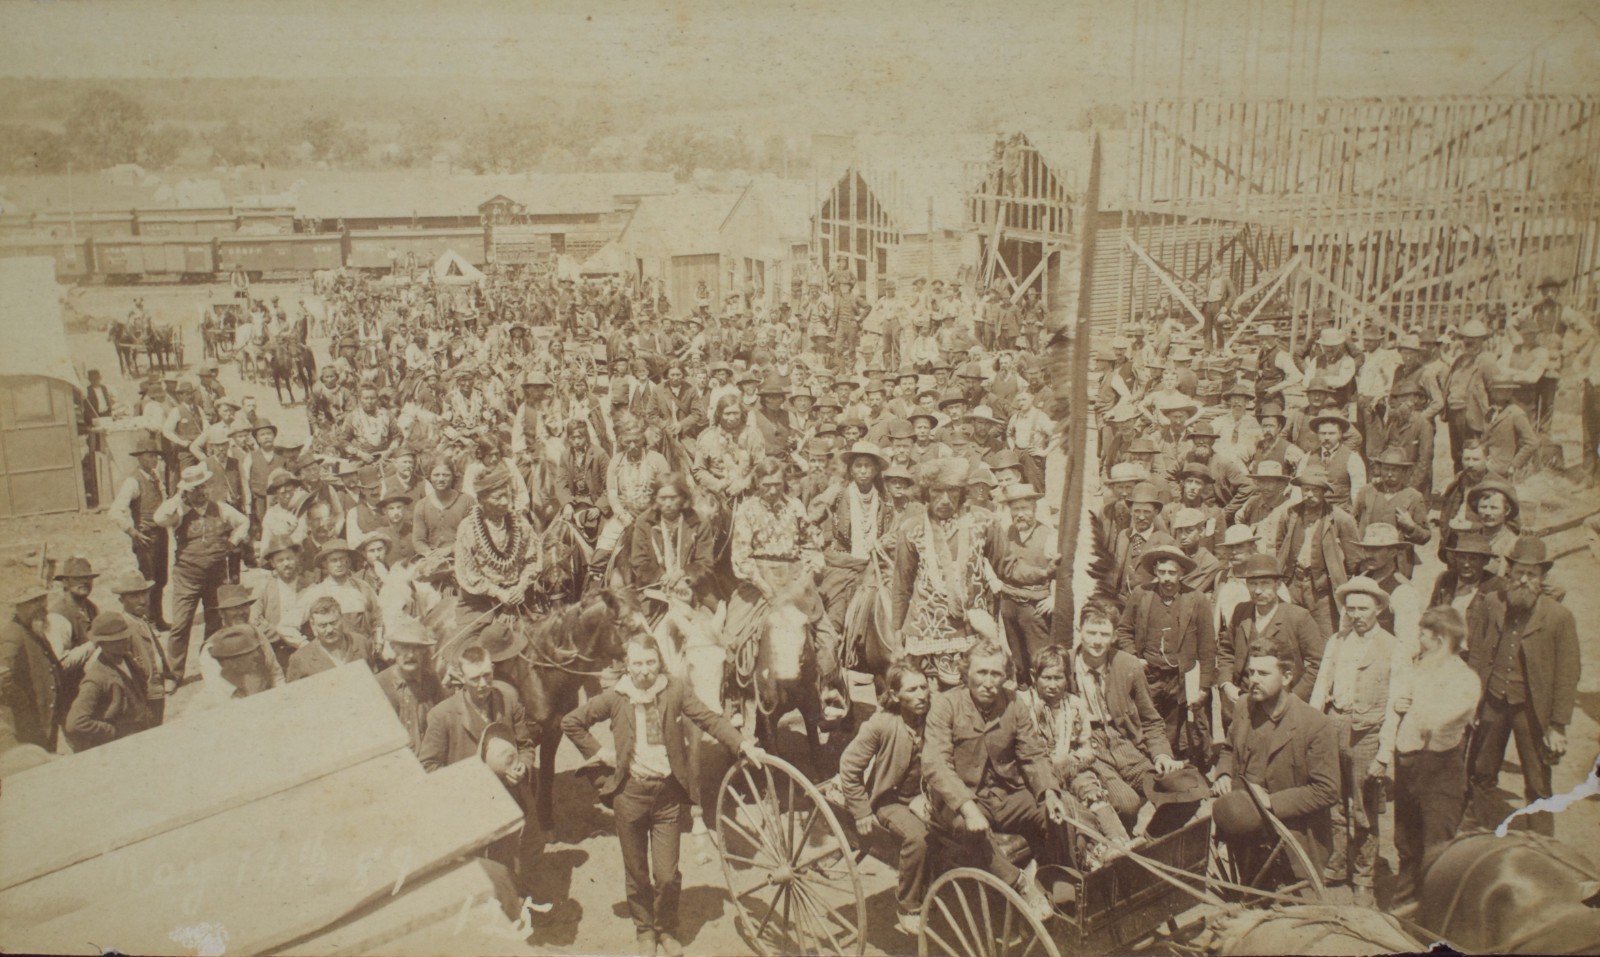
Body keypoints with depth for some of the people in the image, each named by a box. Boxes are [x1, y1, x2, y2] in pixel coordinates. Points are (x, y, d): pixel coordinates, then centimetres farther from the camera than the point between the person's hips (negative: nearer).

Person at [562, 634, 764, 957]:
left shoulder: (675, 690, -4)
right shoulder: (614, 697, -2)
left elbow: (709, 719, -10)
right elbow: (570, 723, 6)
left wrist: (743, 745, -21)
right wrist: (598, 753, 0)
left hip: (668, 793, -1)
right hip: (629, 793, 1)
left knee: (667, 875, 3)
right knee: (636, 873, 13)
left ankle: (667, 930, 28)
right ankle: (645, 931, 34)